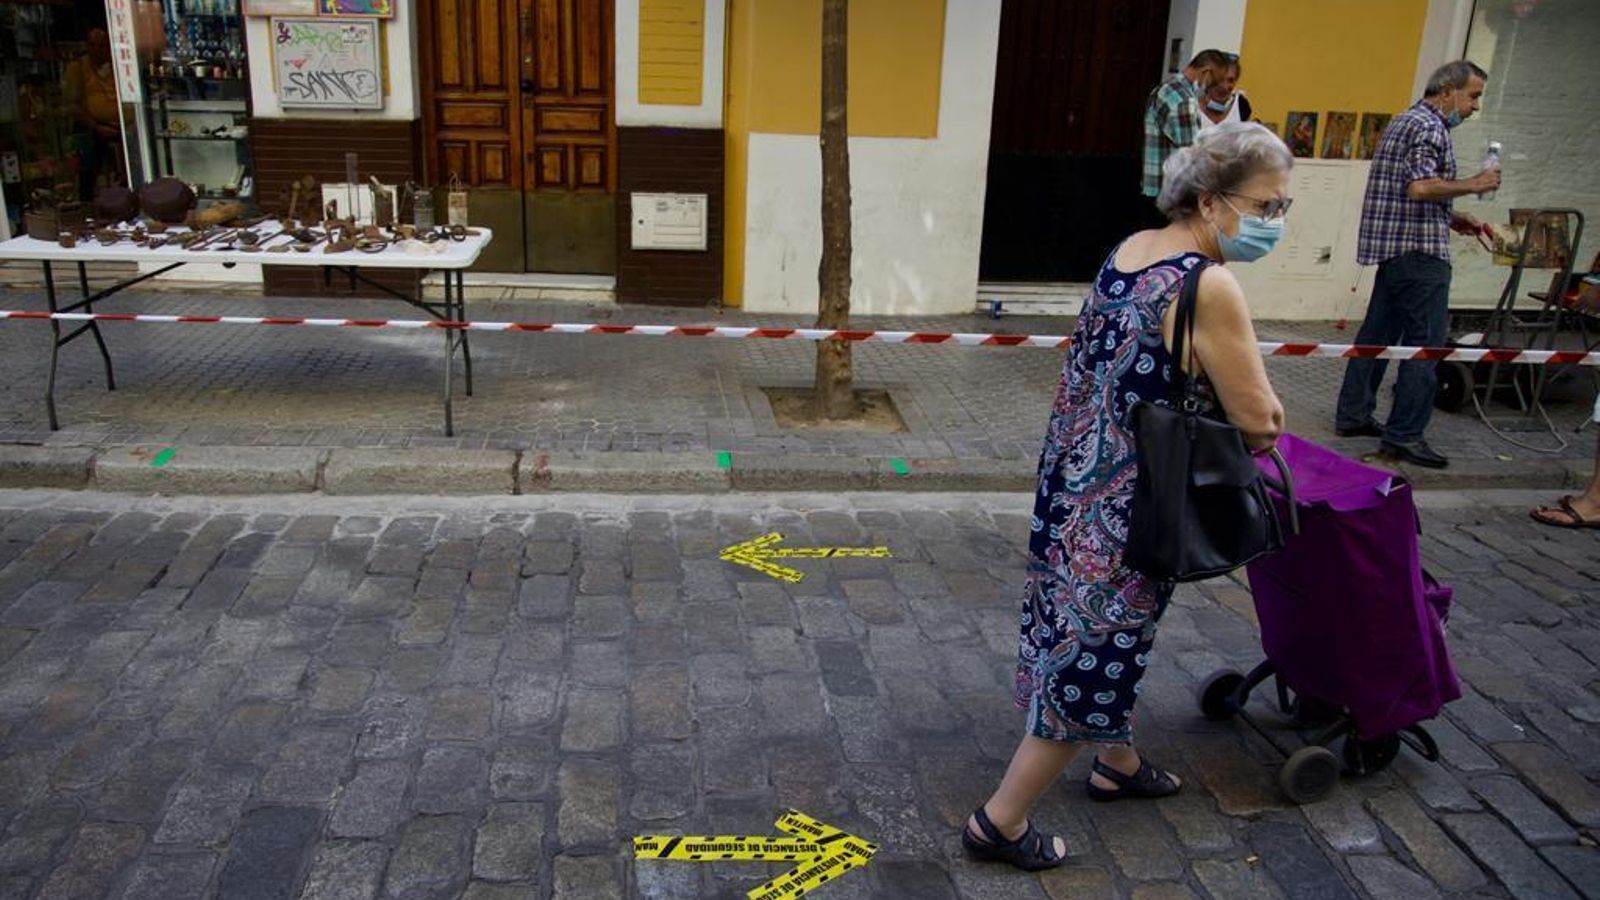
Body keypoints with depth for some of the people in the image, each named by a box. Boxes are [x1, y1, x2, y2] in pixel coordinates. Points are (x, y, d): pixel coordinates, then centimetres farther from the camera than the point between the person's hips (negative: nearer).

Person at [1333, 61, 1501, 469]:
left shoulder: (1406, 120, 20)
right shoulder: (1429, 127, -12)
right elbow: (1420, 187, -25)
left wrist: (1451, 218, 19)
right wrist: (1473, 184, -12)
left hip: (1393, 247, 10)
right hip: (1420, 251, -10)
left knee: (1378, 334, 13)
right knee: (1425, 344, -7)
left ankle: (1353, 415, 19)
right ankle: (1403, 435, -5)